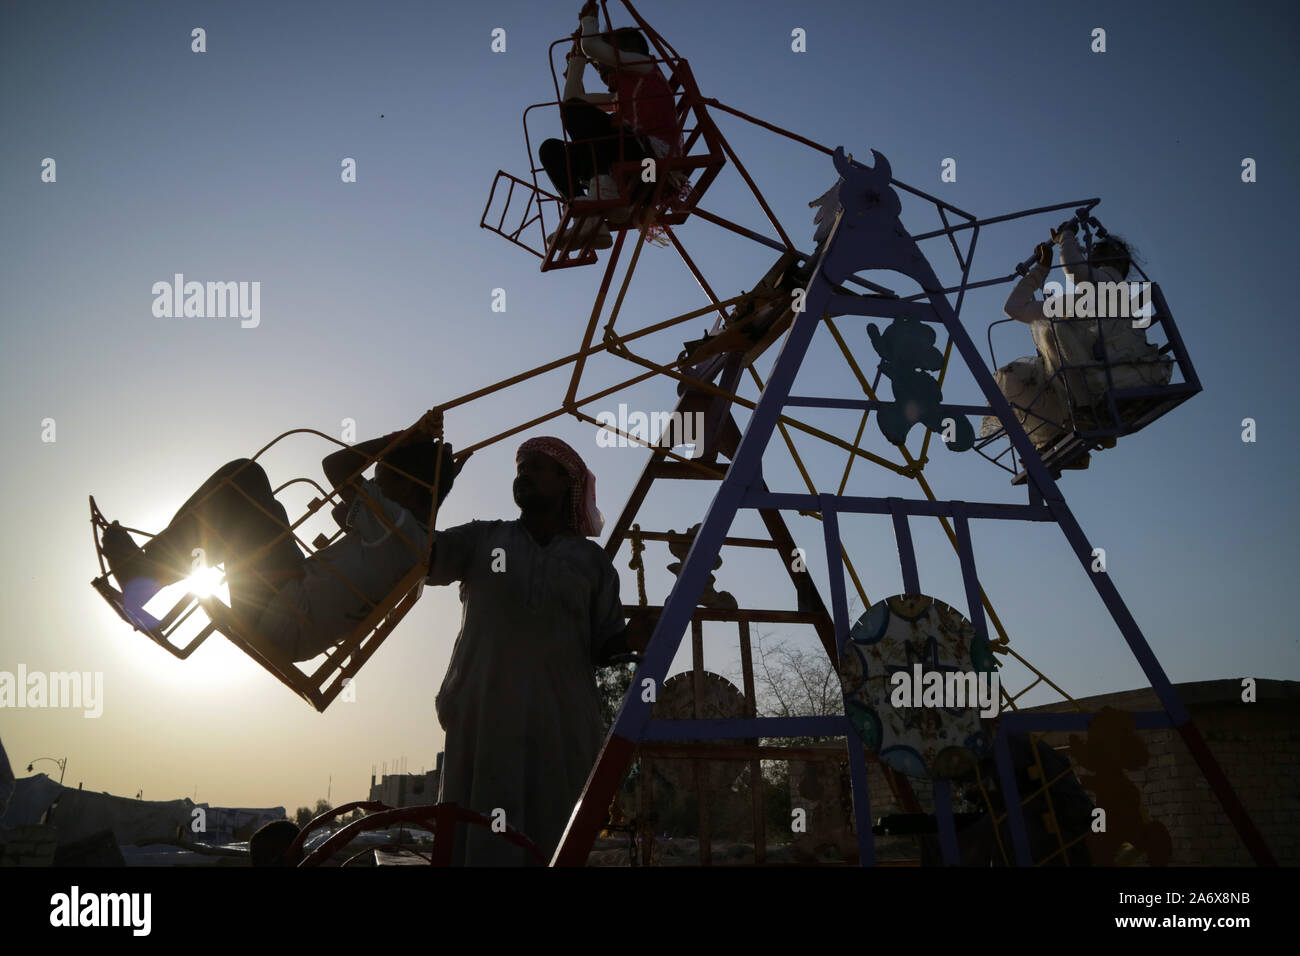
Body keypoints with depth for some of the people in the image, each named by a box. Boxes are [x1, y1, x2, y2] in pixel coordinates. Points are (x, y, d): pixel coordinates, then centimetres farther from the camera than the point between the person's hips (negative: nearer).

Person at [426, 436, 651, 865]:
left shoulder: (591, 560, 14)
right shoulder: (483, 539, 13)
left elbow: (602, 645, 11)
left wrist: (632, 638, -11)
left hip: (563, 728, 1)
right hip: (481, 719, 0)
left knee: (554, 843, -2)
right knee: (475, 841, -4)